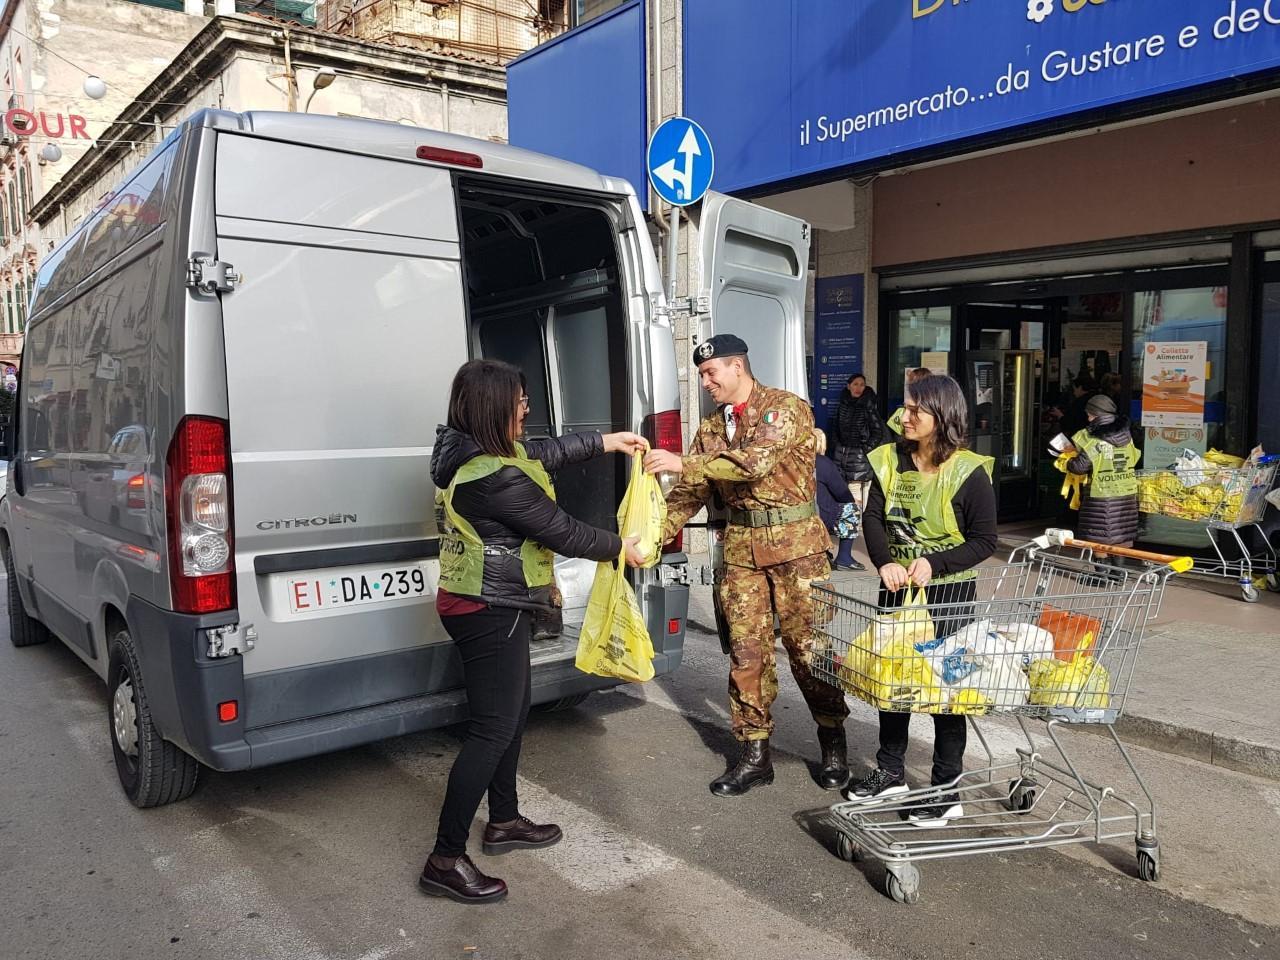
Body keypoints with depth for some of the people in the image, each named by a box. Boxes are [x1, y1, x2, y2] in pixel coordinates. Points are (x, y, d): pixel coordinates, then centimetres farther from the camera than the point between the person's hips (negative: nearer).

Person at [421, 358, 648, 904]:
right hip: (493, 612, -10)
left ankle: (504, 821, 36)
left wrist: (605, 442, 21)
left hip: (486, 605, 10)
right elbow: (559, 531, -17)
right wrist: (619, 549, -1)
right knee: (493, 729, -4)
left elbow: (542, 454, 19)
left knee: (512, 713, 21)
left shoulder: (470, 452, 4)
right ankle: (446, 860, 5)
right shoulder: (495, 478, -26)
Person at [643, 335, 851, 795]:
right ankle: (754, 754, 17)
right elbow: (688, 495, 8)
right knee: (746, 651, 5)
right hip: (741, 548, 5)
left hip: (795, 542, -5)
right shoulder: (711, 428, 11)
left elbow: (757, 461, -24)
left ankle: (834, 745, 22)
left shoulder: (787, 407, -7)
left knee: (808, 645, 1)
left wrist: (684, 463, -26)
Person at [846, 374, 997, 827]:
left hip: (949, 593, -5)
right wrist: (884, 563, -22)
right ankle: (890, 773, 31)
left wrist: (934, 563, -24)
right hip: (897, 588, 5)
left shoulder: (969, 472, -13)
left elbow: (984, 541, -11)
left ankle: (946, 789, 19)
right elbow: (872, 517, -5)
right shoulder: (890, 460, 0)